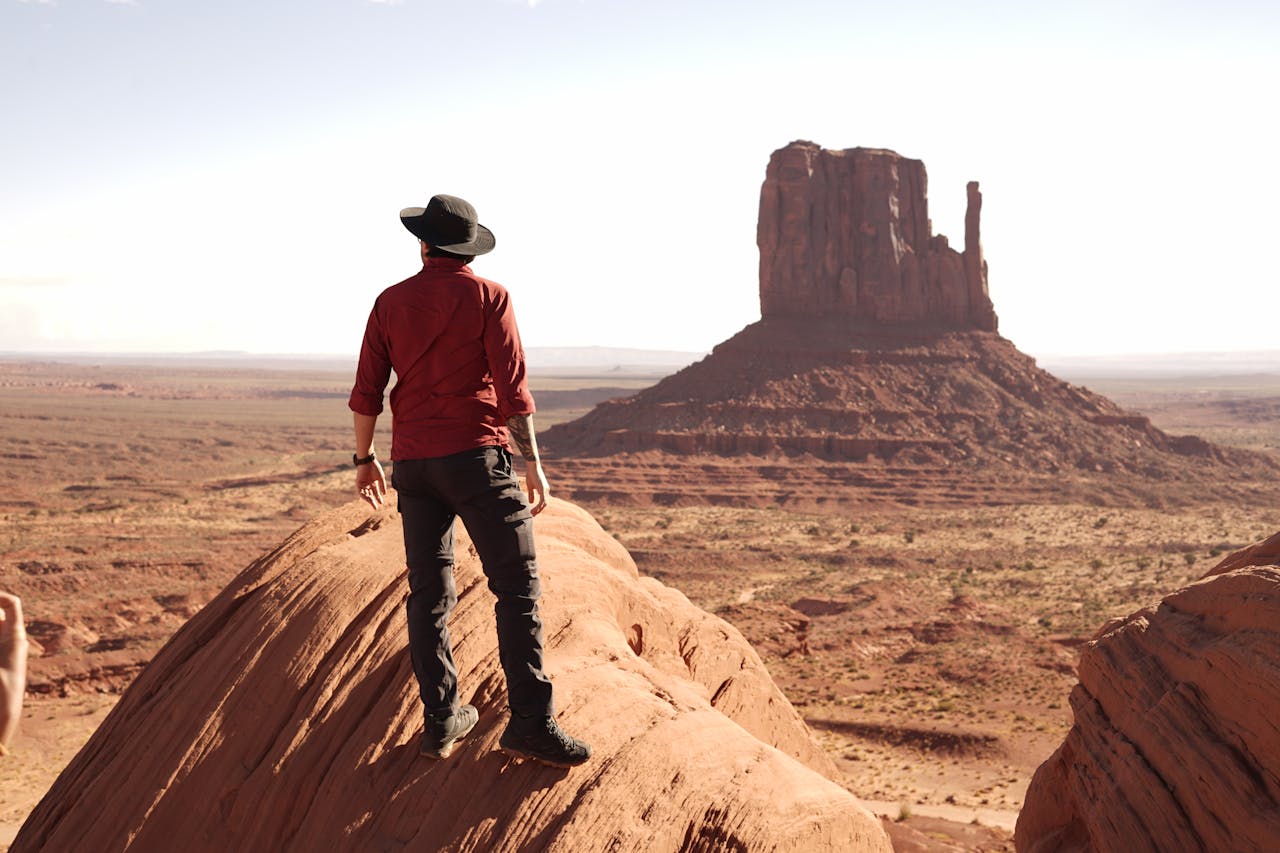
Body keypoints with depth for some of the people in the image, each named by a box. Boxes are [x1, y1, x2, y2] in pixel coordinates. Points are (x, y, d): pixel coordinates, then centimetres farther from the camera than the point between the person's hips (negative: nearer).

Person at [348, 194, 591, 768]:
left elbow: (366, 391, 9)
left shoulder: (391, 302, 9)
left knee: (428, 593, 11)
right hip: (477, 456, -4)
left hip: (413, 462, 5)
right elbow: (511, 386, -9)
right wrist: (532, 462, -6)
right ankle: (531, 722, -11)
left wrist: (364, 458, 21)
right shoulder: (488, 297, -1)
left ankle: (441, 720, 14)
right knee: (517, 586, -4)